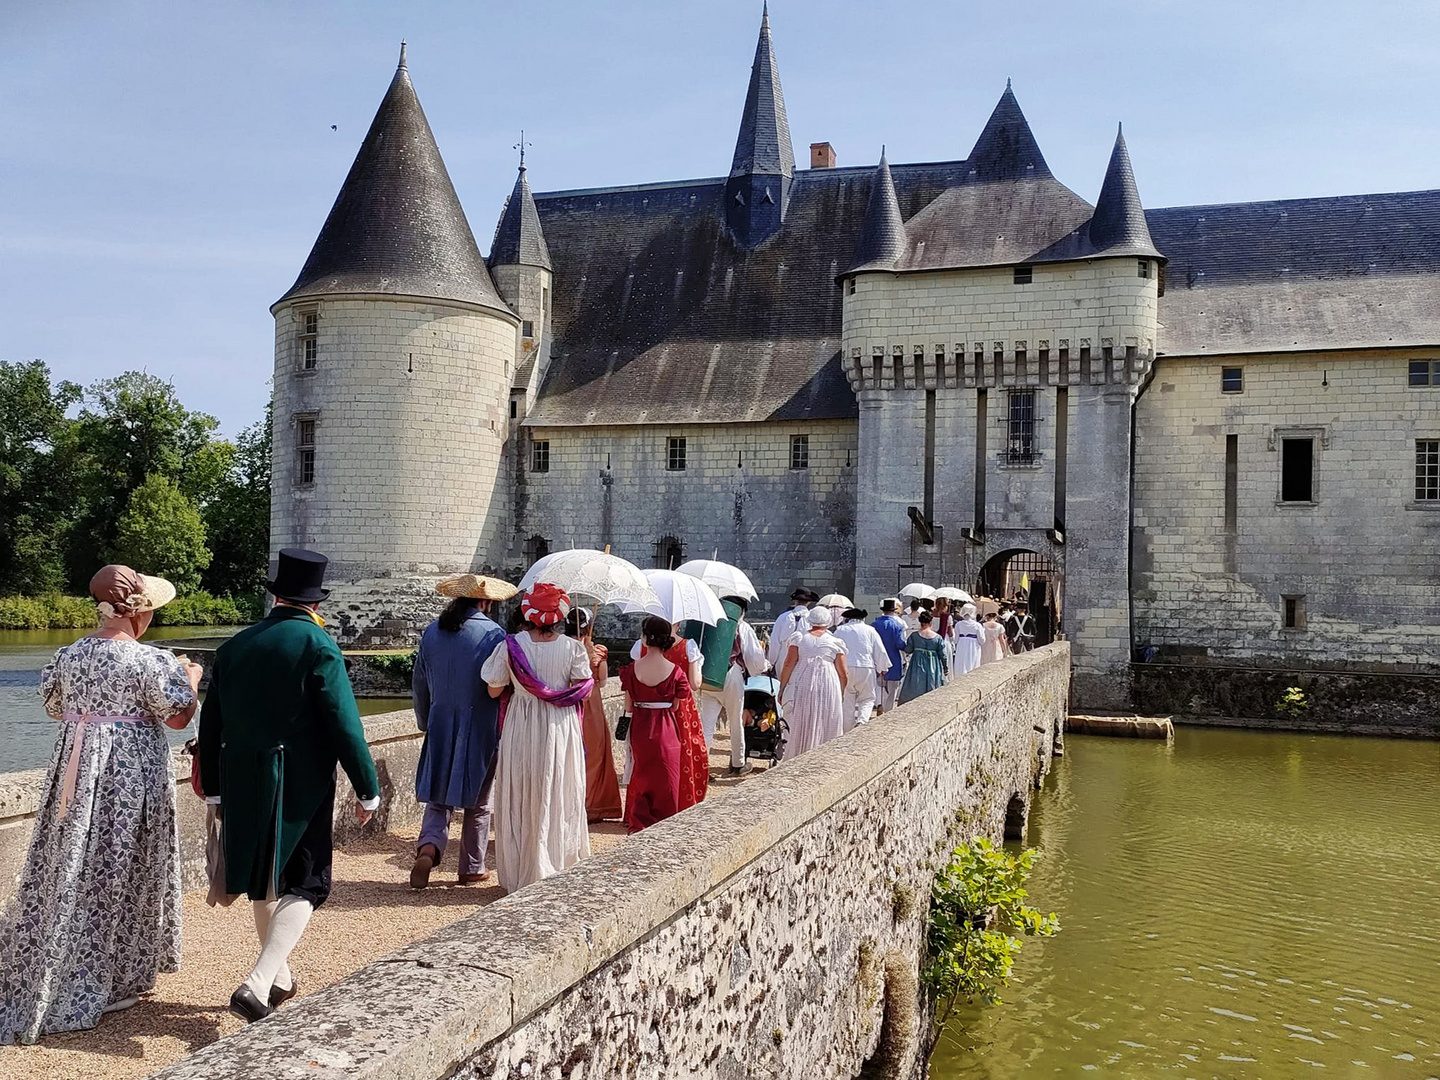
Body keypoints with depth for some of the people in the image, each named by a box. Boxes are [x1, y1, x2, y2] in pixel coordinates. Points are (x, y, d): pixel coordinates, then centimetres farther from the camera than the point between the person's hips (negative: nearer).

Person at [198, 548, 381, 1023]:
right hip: (300, 784, -5)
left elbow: (211, 722, 10)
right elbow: (344, 724, -15)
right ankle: (257, 985, -11)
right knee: (301, 886, 4)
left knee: (265, 882, 20)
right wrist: (367, 789, -7)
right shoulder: (318, 646, -11)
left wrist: (214, 788, 20)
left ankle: (279, 977, 35)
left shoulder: (235, 645, 6)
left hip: (243, 782, 6)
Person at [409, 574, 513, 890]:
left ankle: (428, 847, -16)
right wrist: (504, 731, 3)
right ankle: (471, 868, 20)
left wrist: (425, 722, 22)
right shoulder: (494, 635, -11)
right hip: (481, 729, -3)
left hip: (440, 727, 3)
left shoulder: (431, 633, 3)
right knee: (478, 804, 11)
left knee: (438, 797, 9)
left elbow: (418, 685, 10)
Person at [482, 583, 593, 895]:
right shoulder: (573, 649, -7)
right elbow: (583, 690, -6)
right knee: (559, 801, 10)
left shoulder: (510, 646, -6)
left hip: (520, 729, 0)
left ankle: (519, 876, 15)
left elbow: (494, 691, -3)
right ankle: (560, 872, 16)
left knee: (520, 800, 10)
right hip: (560, 731, 0)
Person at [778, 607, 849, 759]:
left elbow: (789, 664, -1)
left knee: (799, 727, 8)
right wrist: (841, 694, 18)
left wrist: (782, 689, 4)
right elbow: (842, 673, 4)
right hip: (828, 689, 0)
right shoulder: (835, 642, 5)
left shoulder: (799, 637, 5)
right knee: (826, 728, 7)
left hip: (801, 686, 0)